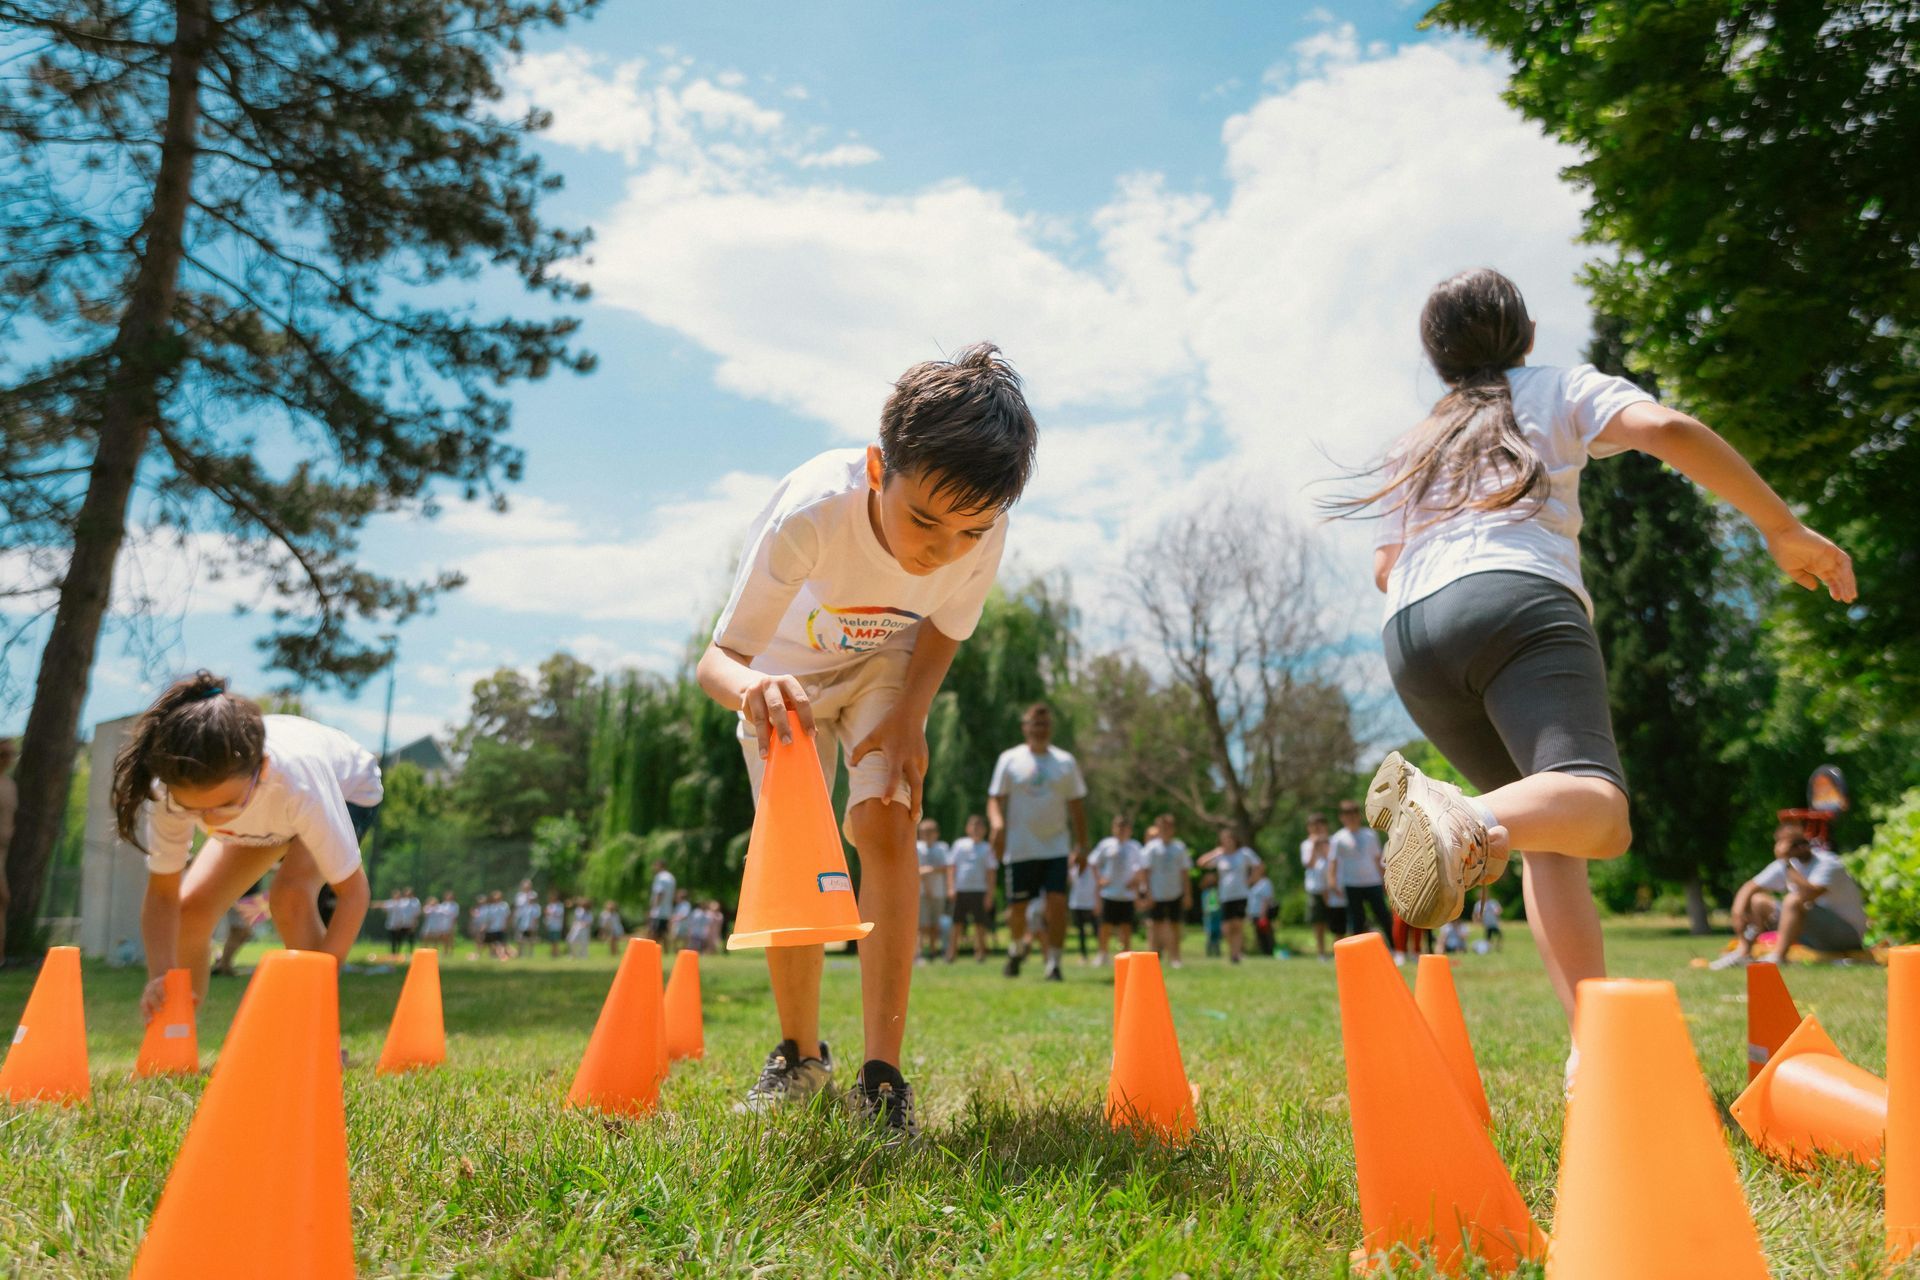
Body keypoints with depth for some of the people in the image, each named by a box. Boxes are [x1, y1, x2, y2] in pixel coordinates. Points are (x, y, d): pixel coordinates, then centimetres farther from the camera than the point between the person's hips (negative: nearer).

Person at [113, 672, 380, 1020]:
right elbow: (163, 894, -21)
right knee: (190, 908, -9)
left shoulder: (298, 782, -45)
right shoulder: (176, 787, -35)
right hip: (272, 808, 4)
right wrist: (160, 976, -36)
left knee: (290, 895, -29)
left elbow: (353, 891, -34)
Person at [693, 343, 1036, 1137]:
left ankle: (882, 1073, -12)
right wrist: (753, 688, -63)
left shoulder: (984, 534, -33)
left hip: (887, 664, 1)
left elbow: (946, 626, -9)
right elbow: (715, 659, -40)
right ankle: (800, 1055, 20)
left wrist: (910, 717, -23)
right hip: (787, 668, 0)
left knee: (884, 829, -19)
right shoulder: (810, 512, -42)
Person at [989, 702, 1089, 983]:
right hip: (1020, 849, -1)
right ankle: (1017, 947, 34)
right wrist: (997, 823, -20)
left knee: (1057, 903, -12)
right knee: (1018, 907, 5)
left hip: (1056, 847, 1)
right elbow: (995, 799, 1)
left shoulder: (1065, 762, 8)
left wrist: (1081, 844, 7)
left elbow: (1077, 805, 12)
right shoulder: (1010, 759, 3)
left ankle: (1054, 962, -1)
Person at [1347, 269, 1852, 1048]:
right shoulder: (1557, 390, 22)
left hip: (1408, 635, 5)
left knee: (1551, 841, 11)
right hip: (1516, 601, -5)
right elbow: (1667, 430, 3)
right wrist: (1783, 529, 8)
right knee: (1596, 810, -25)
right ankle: (1467, 819, -58)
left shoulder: (1413, 447, 34)